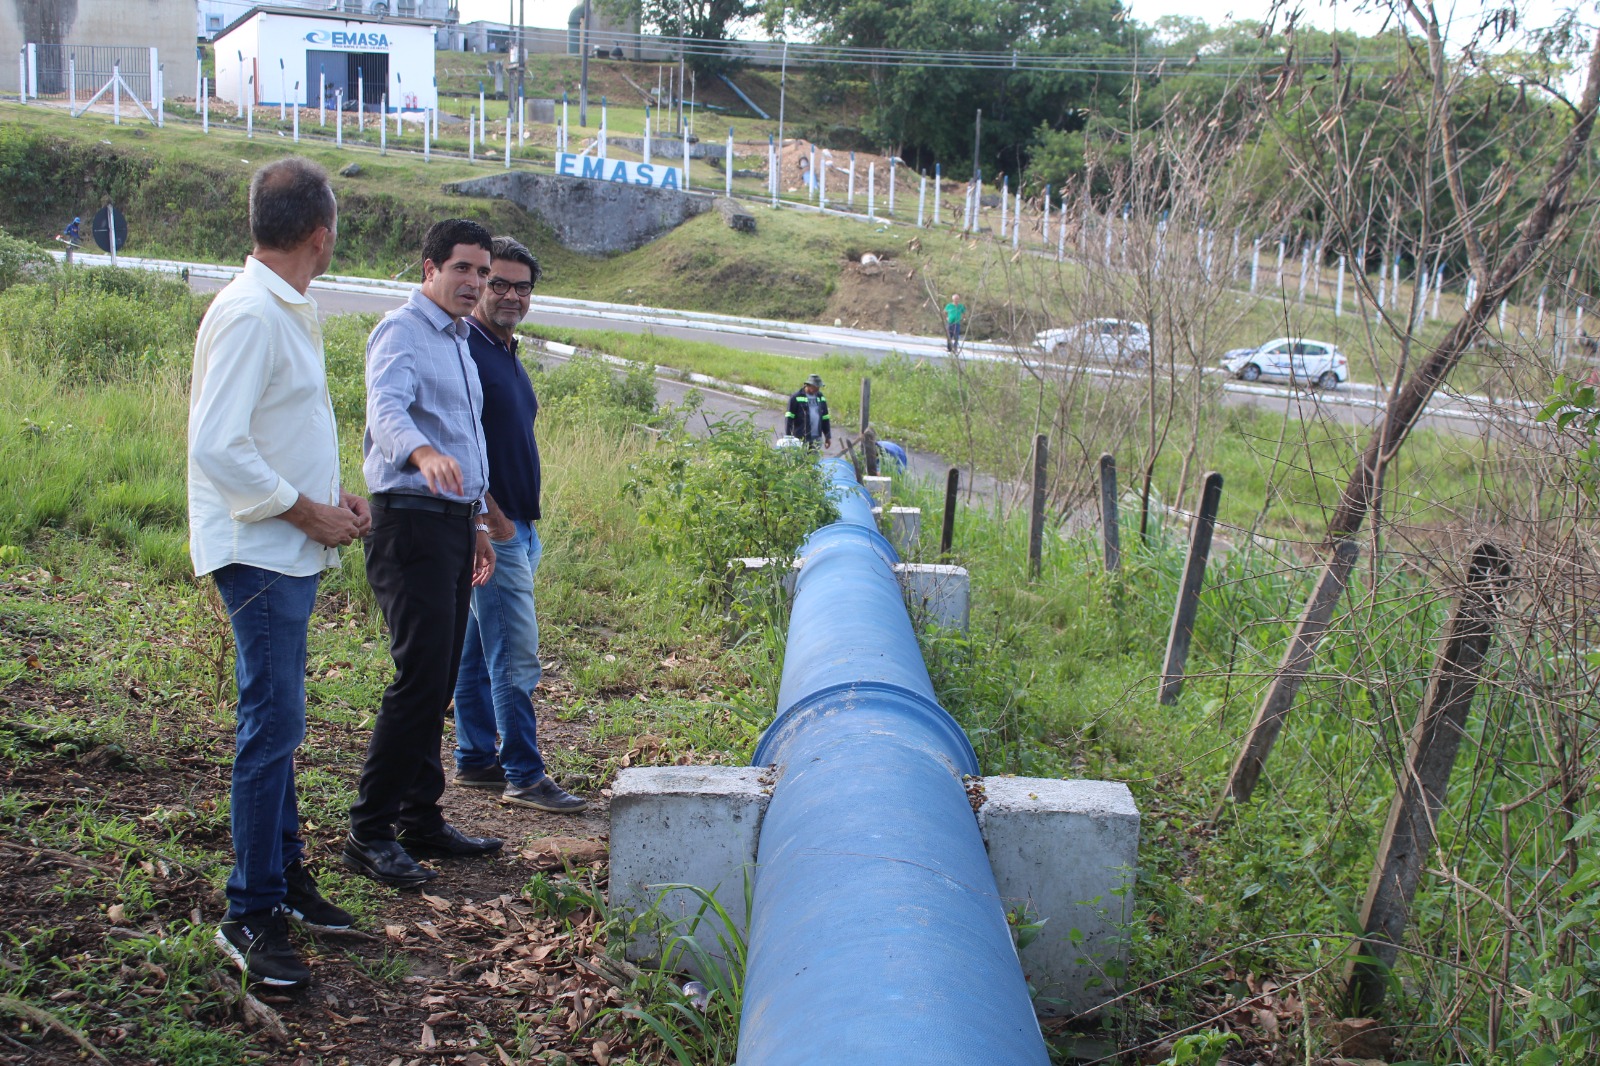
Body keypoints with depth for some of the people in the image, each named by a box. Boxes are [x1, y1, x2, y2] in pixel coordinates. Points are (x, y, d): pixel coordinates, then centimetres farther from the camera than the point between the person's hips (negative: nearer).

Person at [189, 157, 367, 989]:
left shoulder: (288, 310, 13)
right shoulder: (248, 313, -18)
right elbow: (218, 447, -24)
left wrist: (333, 498, 9)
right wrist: (308, 512, -17)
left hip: (290, 550, 10)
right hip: (259, 552, -10)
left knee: (278, 724, 17)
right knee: (272, 727, -8)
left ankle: (285, 877, 29)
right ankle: (250, 916, 0)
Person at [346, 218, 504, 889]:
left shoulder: (459, 341, 21)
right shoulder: (402, 331, -8)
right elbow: (386, 411, -28)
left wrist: (478, 523, 27)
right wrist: (424, 454, -48)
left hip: (454, 521, 9)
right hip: (412, 520, -9)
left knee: (439, 681, 11)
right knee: (420, 678, -13)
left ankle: (420, 819, 19)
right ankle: (369, 833, -6)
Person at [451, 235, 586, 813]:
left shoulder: (507, 353, 17)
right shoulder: (465, 349, -13)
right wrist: (490, 516, -18)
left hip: (516, 526, 10)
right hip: (492, 527, -10)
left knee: (480, 649, 15)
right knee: (516, 656, -8)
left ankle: (475, 759, 23)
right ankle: (523, 775, -3)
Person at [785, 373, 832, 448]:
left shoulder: (821, 397, 14)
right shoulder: (796, 398, -4)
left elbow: (825, 418, 19)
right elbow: (789, 418, -5)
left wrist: (828, 436, 18)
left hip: (816, 439, 5)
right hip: (801, 439, -5)